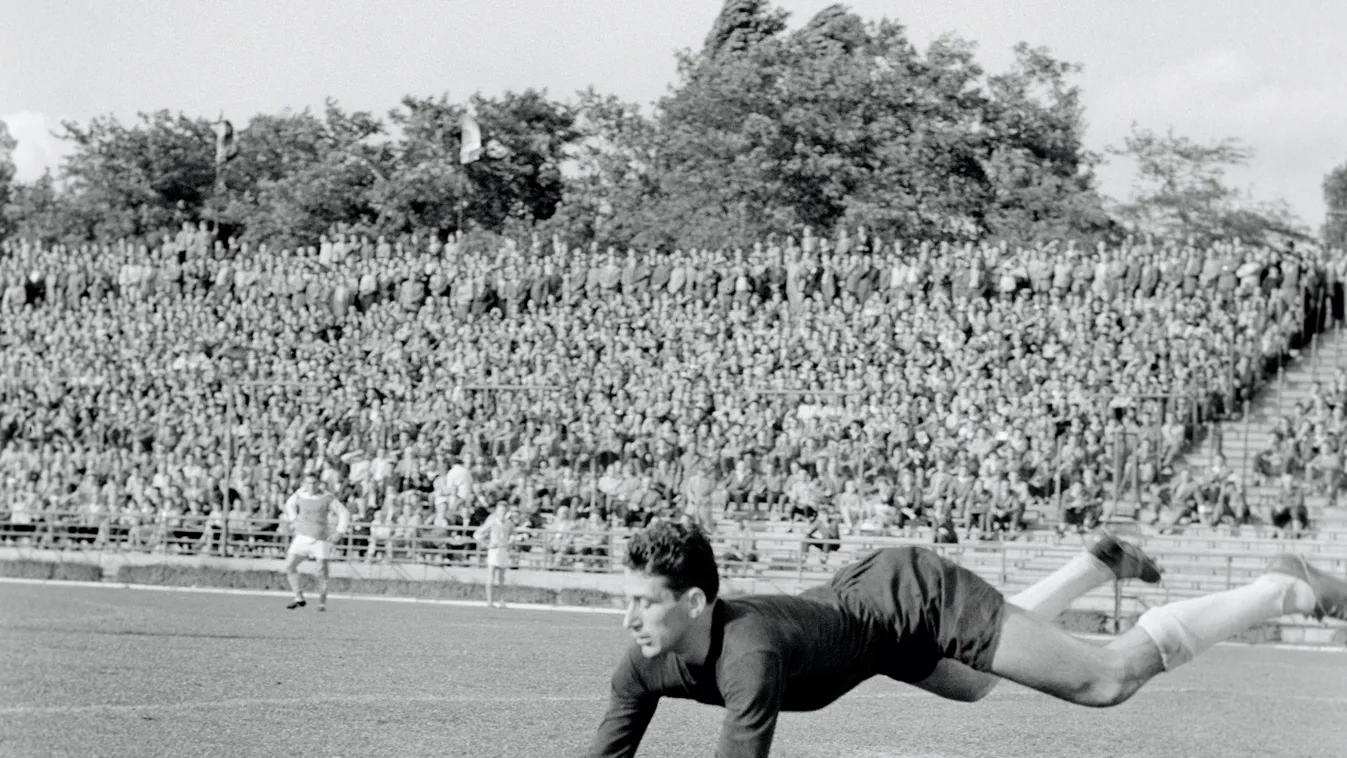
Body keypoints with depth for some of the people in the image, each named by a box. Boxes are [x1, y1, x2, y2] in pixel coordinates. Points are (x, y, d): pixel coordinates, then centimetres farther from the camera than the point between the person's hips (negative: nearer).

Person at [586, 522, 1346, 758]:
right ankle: (1099, 562, 50)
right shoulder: (647, 665, -20)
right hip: (866, 592, 8)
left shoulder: (750, 653, -41)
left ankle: (1285, 589, 17)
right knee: (973, 686, 36)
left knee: (1110, 678, 0)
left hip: (922, 601, -8)